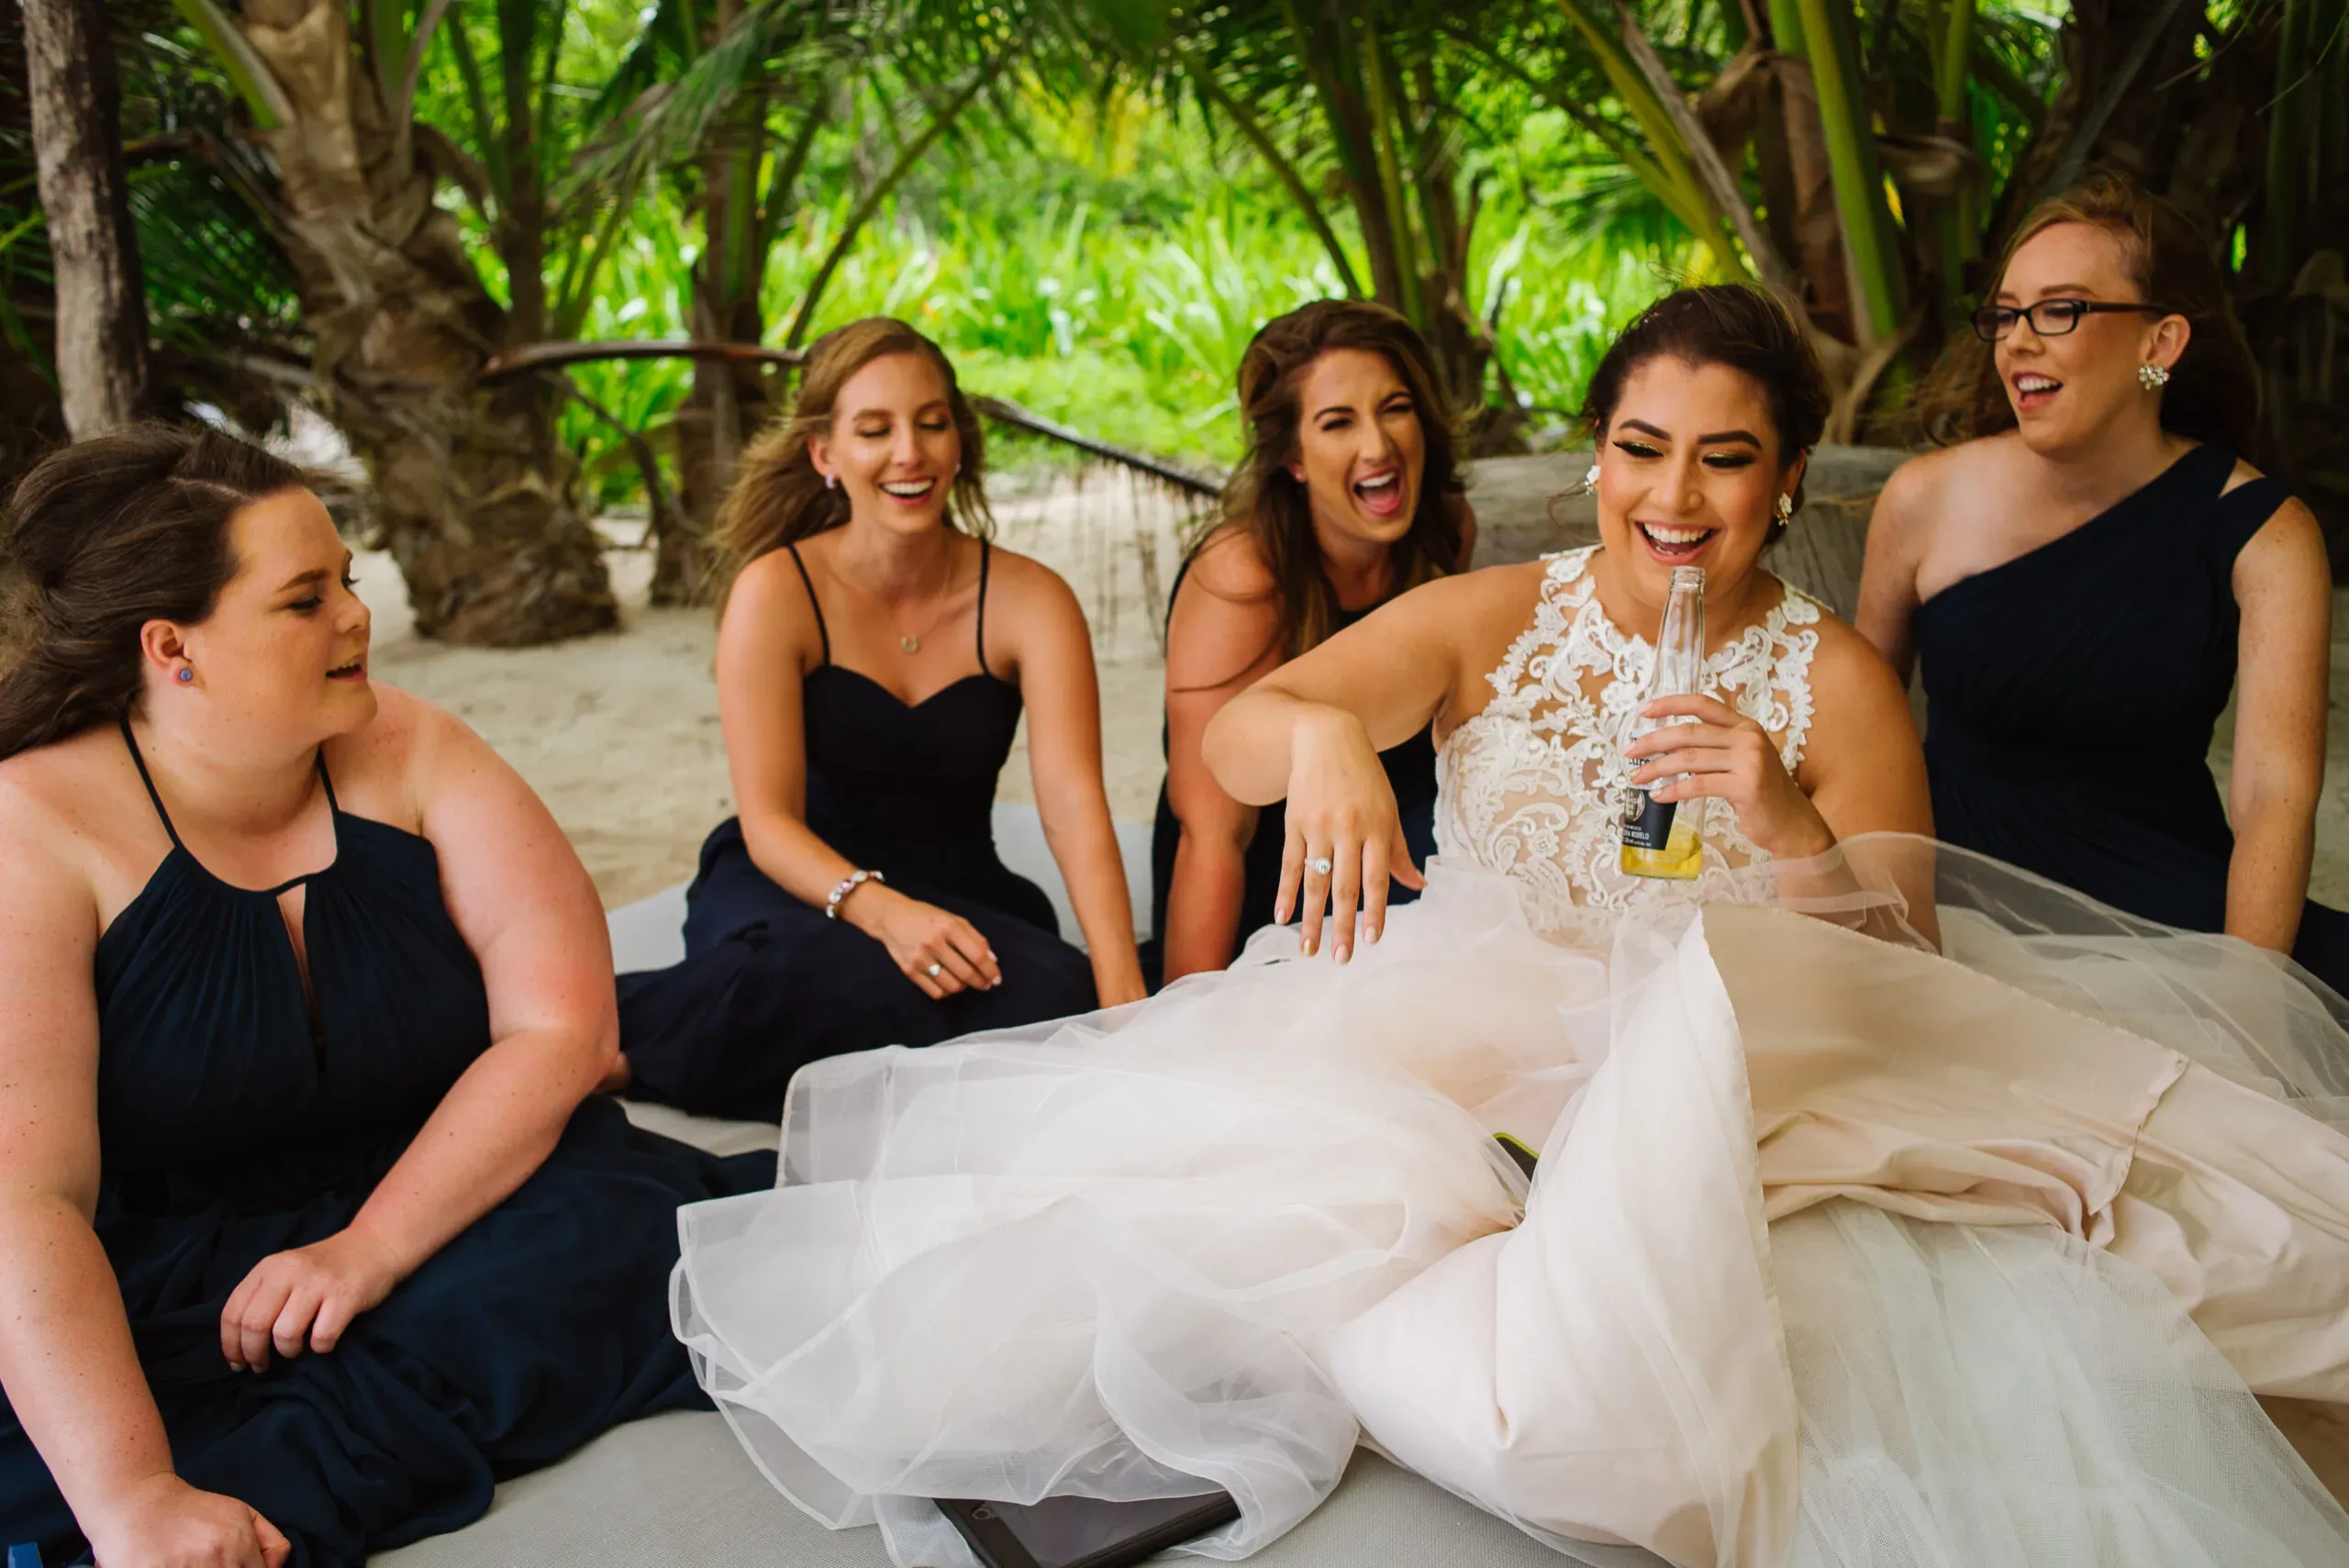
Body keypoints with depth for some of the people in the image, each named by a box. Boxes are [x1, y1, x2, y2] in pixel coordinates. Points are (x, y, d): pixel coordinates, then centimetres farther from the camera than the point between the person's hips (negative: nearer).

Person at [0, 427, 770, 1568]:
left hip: (436, 1200, 4)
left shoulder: (411, 754, -3)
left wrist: (372, 1247, -21)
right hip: (166, 1288, -3)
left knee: (608, 1236, -28)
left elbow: (563, 1026, -10)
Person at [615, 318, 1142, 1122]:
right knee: (859, 980, -40)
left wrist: (1124, 999, -31)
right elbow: (768, 821, -13)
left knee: (1060, 994, -32)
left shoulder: (1028, 601, -5)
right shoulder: (777, 591, -9)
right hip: (790, 888, -3)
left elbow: (1075, 808, -17)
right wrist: (882, 910, -33)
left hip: (958, 896, 4)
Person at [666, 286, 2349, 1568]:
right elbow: (1232, 734, -7)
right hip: (1459, 1053, 1)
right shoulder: (1491, 618, 5)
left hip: (1725, 1098, -1)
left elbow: (1902, 990, -2)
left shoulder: (1840, 682, 3)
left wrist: (1795, 838, -23)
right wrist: (1323, 732, -32)